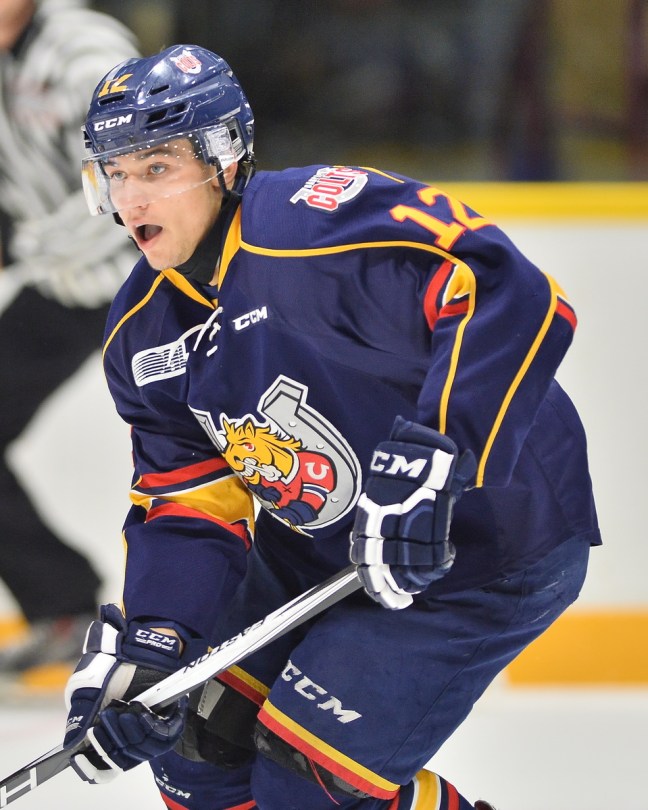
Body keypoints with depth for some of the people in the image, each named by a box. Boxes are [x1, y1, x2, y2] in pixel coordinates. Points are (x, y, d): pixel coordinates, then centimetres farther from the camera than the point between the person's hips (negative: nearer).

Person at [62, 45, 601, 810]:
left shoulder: (314, 227, -28)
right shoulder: (143, 334, 1)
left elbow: (514, 302, -38)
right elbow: (189, 504, 1)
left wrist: (426, 463, -44)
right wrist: (147, 646, -15)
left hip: (488, 546, -9)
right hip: (321, 549, 9)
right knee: (197, 727, 10)